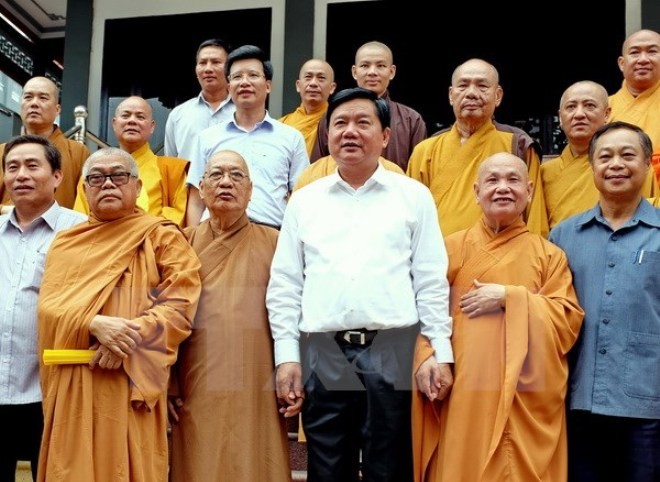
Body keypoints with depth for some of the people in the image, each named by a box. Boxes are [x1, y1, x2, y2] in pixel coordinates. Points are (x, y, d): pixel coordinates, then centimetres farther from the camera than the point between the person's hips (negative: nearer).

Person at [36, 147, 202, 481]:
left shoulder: (162, 236, 6)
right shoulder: (65, 243, 16)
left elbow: (181, 304, -6)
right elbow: (49, 306, 3)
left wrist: (130, 335, -18)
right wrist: (94, 324, -16)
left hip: (132, 385, -3)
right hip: (71, 385, 3)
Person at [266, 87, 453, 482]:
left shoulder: (414, 196, 8)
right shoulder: (304, 201, 12)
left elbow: (431, 281, 5)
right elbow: (284, 286, 10)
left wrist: (441, 352, -1)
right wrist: (286, 356, 3)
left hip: (393, 350, -1)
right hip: (323, 353, 2)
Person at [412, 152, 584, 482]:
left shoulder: (549, 255, 10)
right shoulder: (452, 247, 9)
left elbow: (569, 320, 1)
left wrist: (509, 297, -8)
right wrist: (426, 357, -14)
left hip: (528, 398, 0)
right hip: (465, 395, 0)